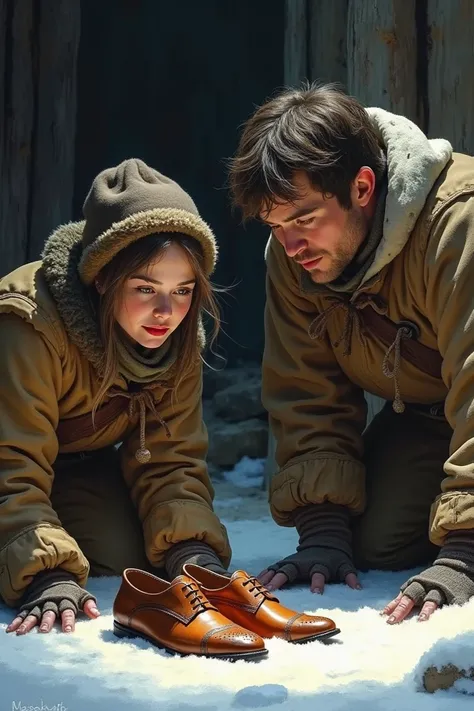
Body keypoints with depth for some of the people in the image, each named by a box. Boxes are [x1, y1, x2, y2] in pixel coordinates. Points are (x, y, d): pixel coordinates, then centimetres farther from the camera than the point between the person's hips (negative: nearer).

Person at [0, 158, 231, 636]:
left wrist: (194, 549, -32)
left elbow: (170, 459, -14)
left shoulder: (178, 341, -17)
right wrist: (48, 576, -48)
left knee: (127, 558, -18)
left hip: (78, 461, 4)